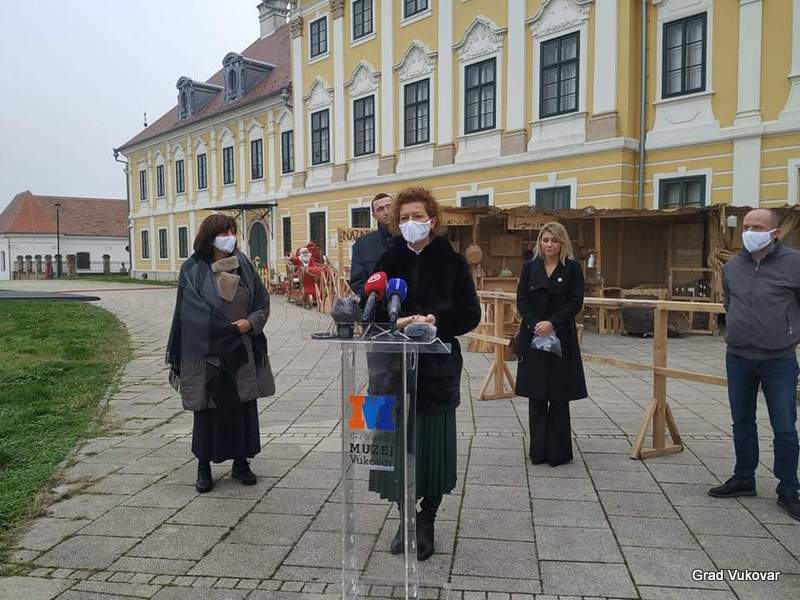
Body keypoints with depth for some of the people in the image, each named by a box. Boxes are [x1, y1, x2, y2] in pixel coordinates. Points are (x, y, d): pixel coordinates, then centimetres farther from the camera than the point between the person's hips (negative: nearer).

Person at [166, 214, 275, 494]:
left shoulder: (243, 263, 6)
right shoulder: (193, 269, -4)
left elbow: (262, 300, 6)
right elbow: (196, 312, -11)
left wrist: (250, 322, -13)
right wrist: (231, 329, -15)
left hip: (243, 350, 4)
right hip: (207, 351, -3)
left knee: (243, 405, 8)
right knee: (208, 408, 4)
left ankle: (241, 462, 21)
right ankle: (204, 467, 18)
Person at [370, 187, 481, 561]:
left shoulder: (451, 261, -1)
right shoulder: (389, 260, 5)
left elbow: (471, 314, -1)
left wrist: (437, 321, -17)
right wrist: (397, 322, -15)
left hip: (438, 367, -1)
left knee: (433, 445, 4)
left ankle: (427, 523, 22)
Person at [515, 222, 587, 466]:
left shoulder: (572, 268, 2)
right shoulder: (529, 267, 8)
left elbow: (576, 302, -5)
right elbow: (521, 300, 1)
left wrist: (552, 323, -17)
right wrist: (534, 324, -14)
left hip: (561, 339, -2)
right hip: (533, 337, 2)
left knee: (559, 397, 2)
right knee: (536, 396, 5)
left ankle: (558, 451, 12)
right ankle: (539, 451, 14)